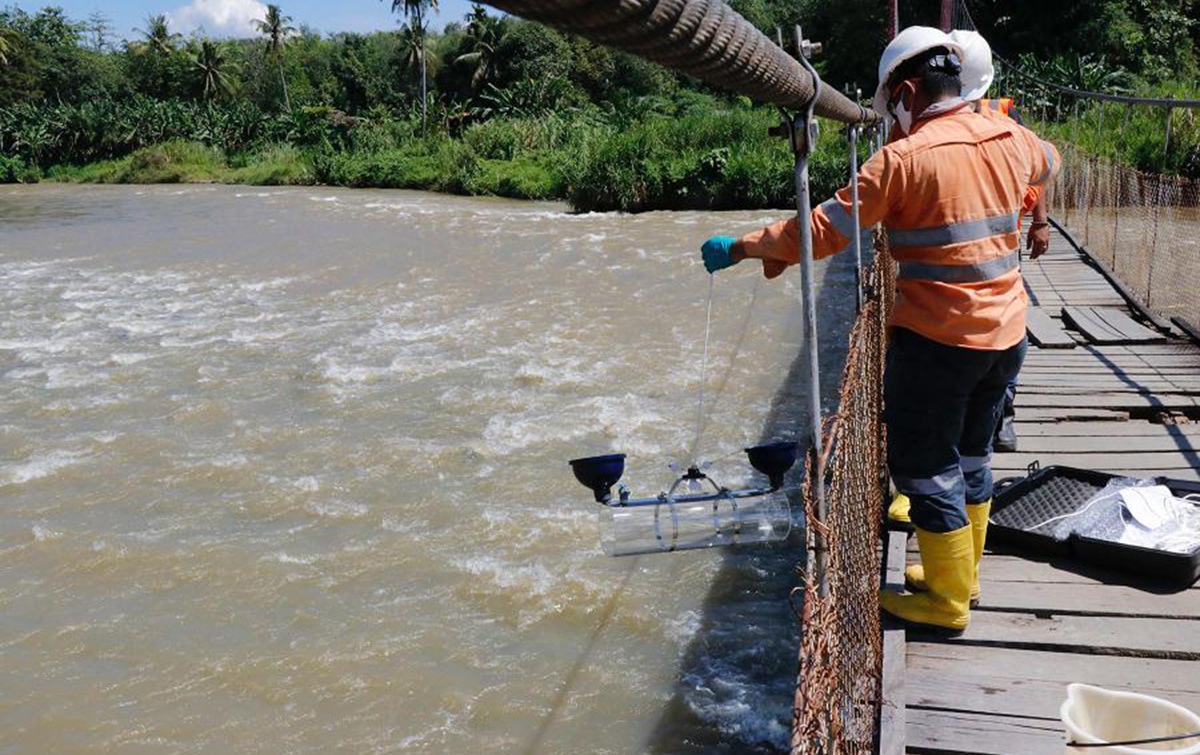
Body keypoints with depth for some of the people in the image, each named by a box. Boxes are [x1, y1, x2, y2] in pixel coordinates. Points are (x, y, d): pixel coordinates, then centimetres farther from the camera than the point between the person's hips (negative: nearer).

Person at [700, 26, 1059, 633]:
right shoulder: (1010, 140, 4)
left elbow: (823, 230, -18)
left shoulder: (905, 158, -17)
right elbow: (1048, 162, 29)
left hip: (937, 338, -7)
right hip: (1006, 333, 8)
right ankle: (962, 572, 38)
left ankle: (947, 602, 17)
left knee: (926, 468, 6)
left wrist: (739, 248, -9)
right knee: (971, 457, 22)